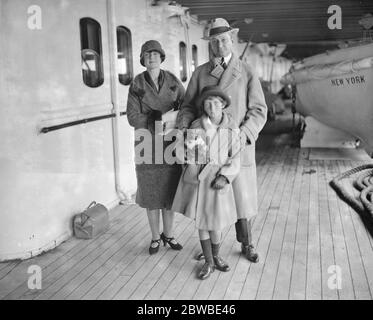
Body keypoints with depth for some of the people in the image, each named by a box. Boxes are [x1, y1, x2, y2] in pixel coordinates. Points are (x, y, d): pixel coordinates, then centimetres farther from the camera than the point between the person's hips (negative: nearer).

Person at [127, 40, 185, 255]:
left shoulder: (173, 81, 1)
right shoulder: (137, 84, -4)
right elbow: (133, 118, -11)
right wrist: (161, 118, -18)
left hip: (171, 144, 1)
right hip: (147, 145, -1)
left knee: (170, 191, 8)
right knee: (151, 193, 6)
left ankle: (169, 235, 25)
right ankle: (155, 237, 23)